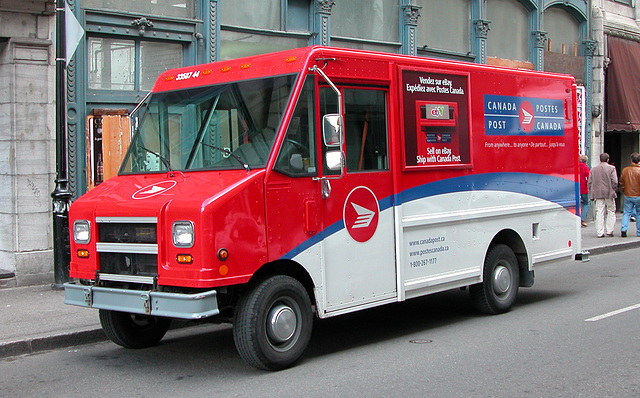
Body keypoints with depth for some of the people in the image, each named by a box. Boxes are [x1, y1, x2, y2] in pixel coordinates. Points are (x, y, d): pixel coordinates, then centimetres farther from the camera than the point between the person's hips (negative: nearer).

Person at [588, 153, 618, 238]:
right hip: (609, 194, -3)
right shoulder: (611, 168, -4)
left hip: (598, 194, 3)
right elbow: (615, 182, -10)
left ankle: (600, 232, 1)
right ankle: (609, 231, 4)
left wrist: (592, 194, 11)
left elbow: (589, 183, 6)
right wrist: (613, 191, 4)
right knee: (611, 211, 8)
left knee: (599, 213, 3)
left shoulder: (593, 169, 7)